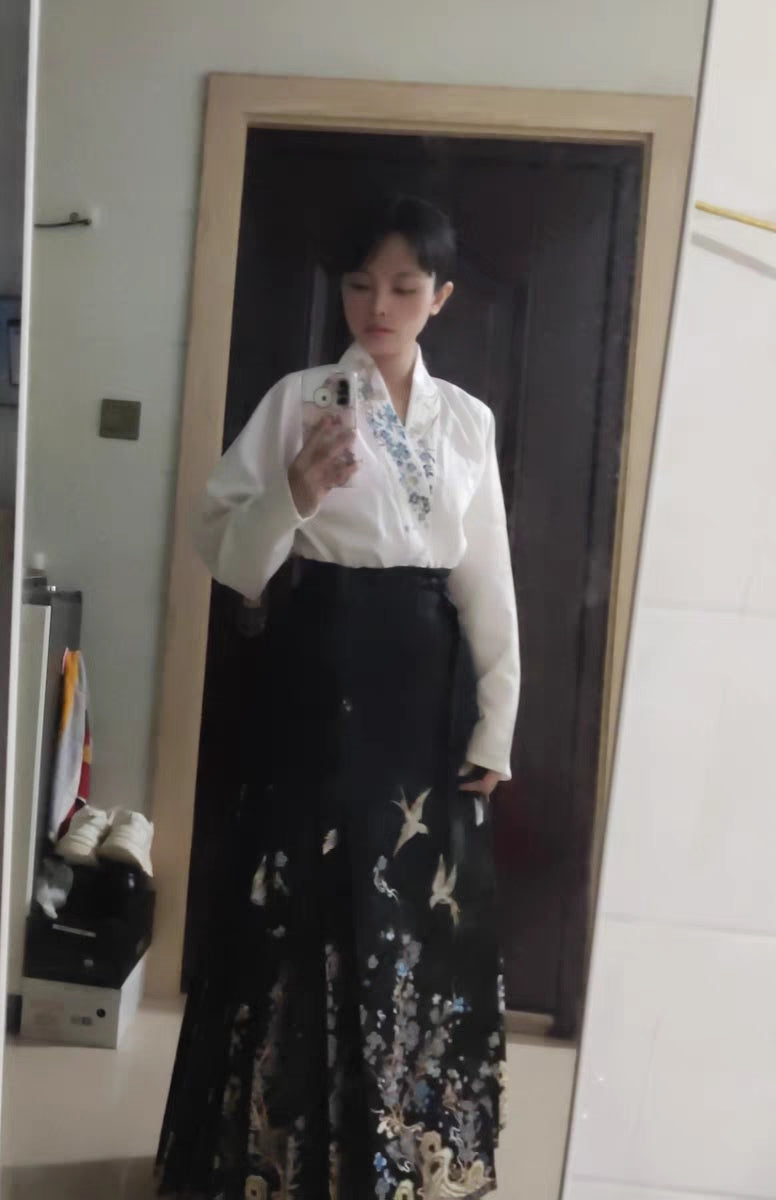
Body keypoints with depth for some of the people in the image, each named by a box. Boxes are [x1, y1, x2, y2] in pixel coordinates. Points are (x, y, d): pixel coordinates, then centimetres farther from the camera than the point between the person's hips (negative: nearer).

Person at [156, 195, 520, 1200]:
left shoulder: (468, 421, 8)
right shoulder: (299, 398, -1)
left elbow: (488, 582, 8)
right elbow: (226, 553, -4)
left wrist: (493, 728, 4)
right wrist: (296, 492, -23)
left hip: (430, 683, 3)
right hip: (323, 675, -3)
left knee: (423, 923, 11)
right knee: (305, 917, 5)